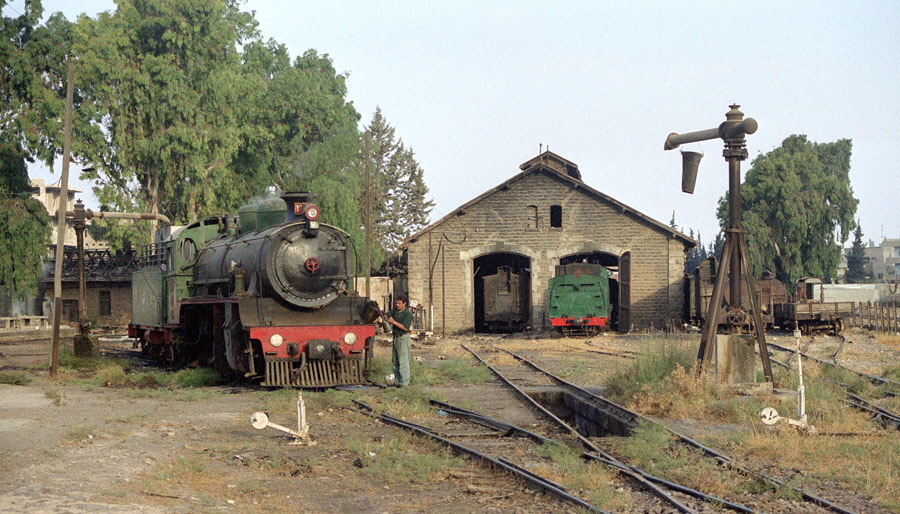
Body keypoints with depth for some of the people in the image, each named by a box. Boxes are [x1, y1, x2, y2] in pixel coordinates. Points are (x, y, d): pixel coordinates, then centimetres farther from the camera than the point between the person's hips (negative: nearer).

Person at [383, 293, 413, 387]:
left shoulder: (408, 314, -13)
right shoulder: (395, 310, 10)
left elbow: (405, 327, -21)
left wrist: (394, 322, -24)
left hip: (403, 338, -8)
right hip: (396, 337, 8)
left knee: (403, 360, -8)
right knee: (395, 361, 11)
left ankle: (404, 382, -5)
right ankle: (398, 380, 18)